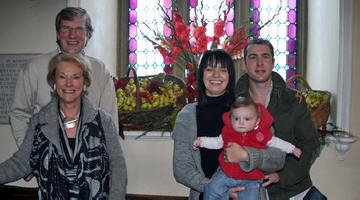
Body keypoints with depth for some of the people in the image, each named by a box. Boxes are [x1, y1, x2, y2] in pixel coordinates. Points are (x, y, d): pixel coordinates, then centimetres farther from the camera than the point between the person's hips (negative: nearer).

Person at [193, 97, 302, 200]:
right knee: (211, 190, -5)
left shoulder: (263, 134, -7)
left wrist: (292, 149, 13)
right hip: (226, 174, 2)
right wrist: (201, 141, 6)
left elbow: (275, 142, 11)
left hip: (250, 180, -2)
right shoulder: (228, 132, -4)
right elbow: (218, 142, 13)